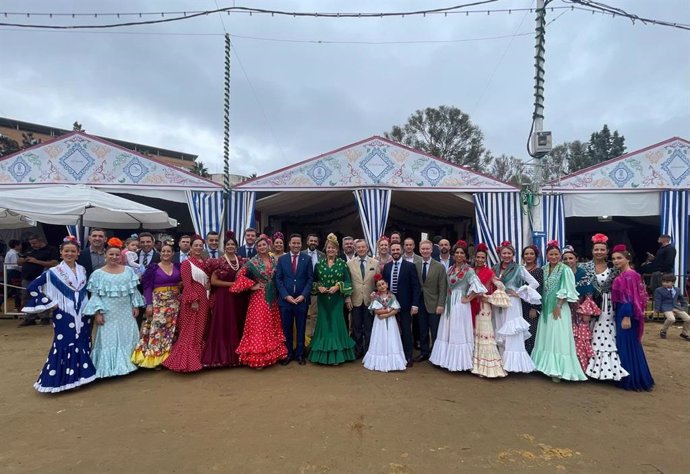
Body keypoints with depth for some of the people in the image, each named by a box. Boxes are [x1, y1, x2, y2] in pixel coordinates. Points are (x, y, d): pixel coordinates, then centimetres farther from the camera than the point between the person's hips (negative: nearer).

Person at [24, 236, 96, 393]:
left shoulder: (82, 270, 5)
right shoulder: (53, 272, -9)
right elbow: (32, 287, -8)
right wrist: (50, 303, -10)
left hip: (82, 314, 5)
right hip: (64, 315, -5)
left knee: (82, 345, 11)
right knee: (64, 346, -1)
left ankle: (79, 374, 25)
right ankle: (60, 379, 12)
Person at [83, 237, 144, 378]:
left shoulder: (128, 271, 4)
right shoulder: (98, 274, -2)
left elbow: (134, 291, 8)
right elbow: (94, 295, -4)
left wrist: (135, 306, 3)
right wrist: (97, 312, -10)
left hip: (126, 312, 3)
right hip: (108, 314, -2)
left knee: (128, 338, 9)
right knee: (108, 339, 5)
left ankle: (127, 363, 23)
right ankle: (110, 367, 15)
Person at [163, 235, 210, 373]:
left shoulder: (205, 262, 13)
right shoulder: (186, 263, -7)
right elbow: (187, 284, -15)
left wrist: (209, 284, 4)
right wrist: (193, 300, -21)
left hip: (204, 299, 7)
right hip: (192, 300, -7)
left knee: (201, 330, 12)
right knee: (190, 331, -3)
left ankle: (199, 358, 21)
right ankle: (186, 361, 2)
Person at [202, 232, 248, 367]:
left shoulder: (241, 261, 9)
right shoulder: (219, 262, -5)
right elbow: (213, 281, -9)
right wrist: (232, 284, -14)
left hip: (239, 298, 5)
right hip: (223, 297, -5)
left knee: (238, 326, 9)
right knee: (223, 326, -2)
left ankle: (236, 355, 19)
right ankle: (222, 355, 8)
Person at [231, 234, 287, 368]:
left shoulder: (274, 261, 7)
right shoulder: (253, 262, -7)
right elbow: (240, 275, -14)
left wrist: (276, 292, 4)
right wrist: (252, 286, -14)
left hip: (272, 298, 5)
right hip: (259, 298, -5)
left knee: (272, 326, 11)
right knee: (259, 326, -3)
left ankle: (272, 354, 23)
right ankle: (257, 358, 4)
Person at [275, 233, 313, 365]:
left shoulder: (307, 259, 3)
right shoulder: (282, 259, 5)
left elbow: (310, 279, 0)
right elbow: (278, 279, 1)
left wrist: (303, 295, -11)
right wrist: (286, 296, -9)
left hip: (302, 299, 0)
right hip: (285, 299, 1)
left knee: (301, 329, 8)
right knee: (286, 329, 8)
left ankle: (300, 354, 21)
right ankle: (288, 353, 20)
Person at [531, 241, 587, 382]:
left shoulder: (565, 270, -8)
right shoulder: (543, 269, 9)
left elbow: (566, 291, -12)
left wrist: (558, 306, -17)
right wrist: (540, 305, 7)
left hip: (559, 307, -6)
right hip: (545, 307, 6)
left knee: (558, 338, -4)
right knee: (546, 338, 10)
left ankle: (558, 370, 0)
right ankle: (548, 367, 20)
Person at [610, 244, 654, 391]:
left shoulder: (629, 275, -16)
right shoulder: (621, 275, 12)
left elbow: (630, 298, -21)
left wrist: (627, 317, -23)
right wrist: (623, 316, 18)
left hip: (626, 314, -10)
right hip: (621, 313, 10)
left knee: (628, 345, -2)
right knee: (624, 344, 15)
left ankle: (631, 380, 8)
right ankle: (629, 377, 25)